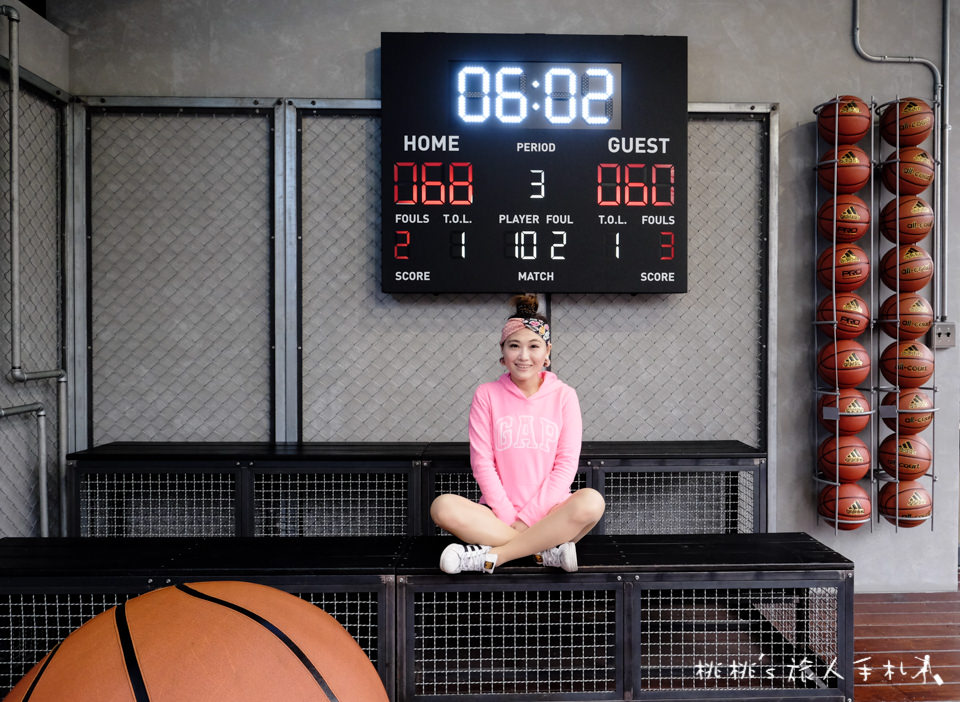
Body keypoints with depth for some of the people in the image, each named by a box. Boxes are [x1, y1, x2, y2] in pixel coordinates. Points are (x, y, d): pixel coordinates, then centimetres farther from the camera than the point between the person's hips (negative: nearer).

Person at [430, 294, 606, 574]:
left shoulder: (563, 396, 4)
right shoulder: (486, 395, 4)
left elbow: (566, 465, -2)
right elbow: (482, 462, -1)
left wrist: (528, 517, -11)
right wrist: (508, 516, -11)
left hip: (549, 512, 0)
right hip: (499, 513, 0)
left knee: (591, 501, -32)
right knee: (443, 506, -28)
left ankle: (492, 555, -24)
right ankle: (546, 548, -24)